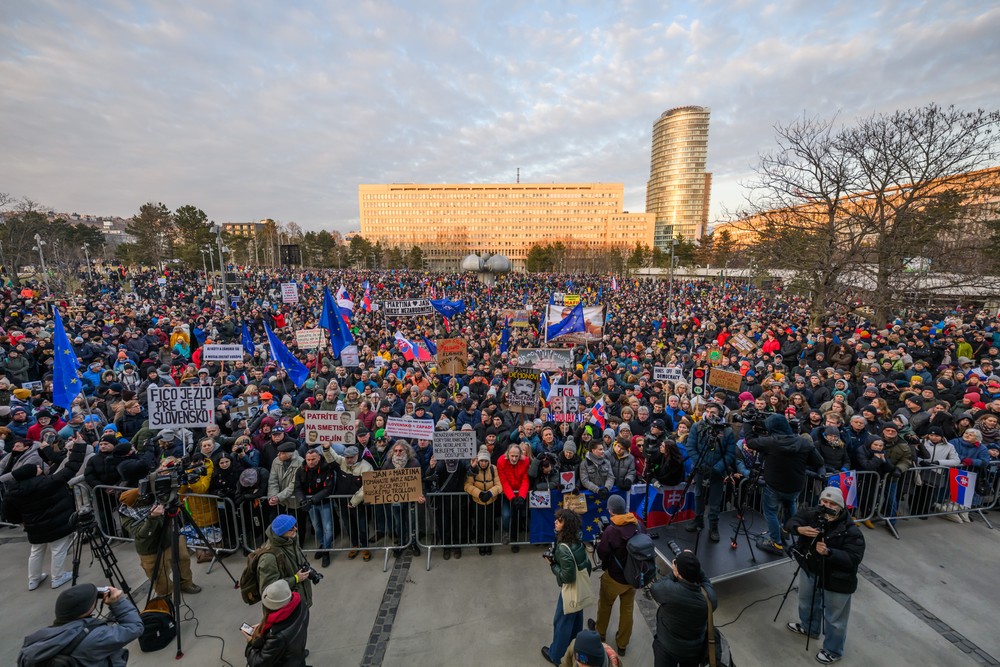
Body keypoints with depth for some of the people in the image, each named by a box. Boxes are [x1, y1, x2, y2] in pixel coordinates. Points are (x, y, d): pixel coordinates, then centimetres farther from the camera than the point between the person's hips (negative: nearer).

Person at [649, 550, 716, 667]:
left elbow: (654, 587, -14)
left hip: (667, 648, -4)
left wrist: (673, 572, -9)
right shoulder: (709, 596, -26)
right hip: (695, 650, 4)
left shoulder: (669, 590, -36)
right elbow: (705, 581, -2)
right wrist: (693, 566, -9)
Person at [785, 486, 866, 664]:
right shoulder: (812, 514, -15)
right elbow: (791, 521, -10)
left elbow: (854, 558, -28)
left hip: (836, 580, -5)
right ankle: (808, 627, 56)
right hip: (809, 570, 5)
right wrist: (799, 529, -32)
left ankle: (833, 651, 38)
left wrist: (829, 552, -41)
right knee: (806, 602, 29)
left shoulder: (850, 530, -27)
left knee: (834, 618, 14)